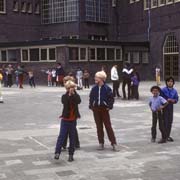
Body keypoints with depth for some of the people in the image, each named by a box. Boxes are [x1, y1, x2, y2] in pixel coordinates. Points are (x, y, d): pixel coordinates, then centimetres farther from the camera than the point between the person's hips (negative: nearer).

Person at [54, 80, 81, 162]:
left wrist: (73, 93, -22)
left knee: (72, 137, 6)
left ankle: (71, 154, 14)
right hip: (65, 119, -2)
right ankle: (57, 152, -11)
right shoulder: (64, 96, 0)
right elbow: (64, 102, -23)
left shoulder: (76, 96, 2)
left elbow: (78, 101, -21)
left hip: (73, 120, 2)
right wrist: (69, 94, -25)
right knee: (62, 135, -9)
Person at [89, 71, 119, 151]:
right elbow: (91, 97, 12)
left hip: (104, 109, -3)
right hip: (96, 109, 4)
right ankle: (101, 143, 17)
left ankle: (114, 143, 2)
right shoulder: (94, 88, 2)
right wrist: (91, 106, 4)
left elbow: (111, 98, -3)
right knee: (99, 126, 8)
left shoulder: (107, 88, -8)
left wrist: (109, 106, -9)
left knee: (108, 126, -2)